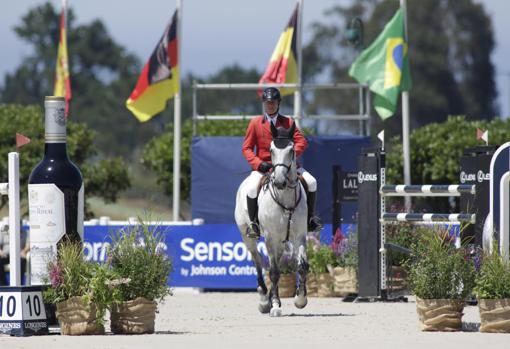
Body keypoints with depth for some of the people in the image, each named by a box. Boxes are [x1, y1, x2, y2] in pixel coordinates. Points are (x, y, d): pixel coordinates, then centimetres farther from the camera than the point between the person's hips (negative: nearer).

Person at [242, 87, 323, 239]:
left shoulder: (288, 122, 7)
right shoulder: (255, 123, 3)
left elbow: (301, 141, -1)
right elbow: (247, 148, 2)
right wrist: (258, 163, -15)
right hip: (263, 166, -2)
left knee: (311, 182, -15)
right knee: (252, 188, -30)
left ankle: (310, 217, 3)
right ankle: (253, 223, -10)